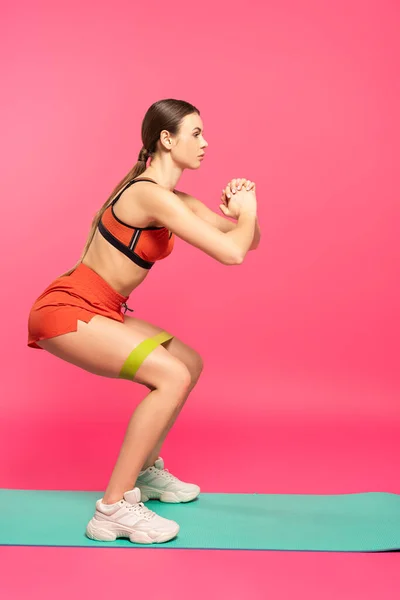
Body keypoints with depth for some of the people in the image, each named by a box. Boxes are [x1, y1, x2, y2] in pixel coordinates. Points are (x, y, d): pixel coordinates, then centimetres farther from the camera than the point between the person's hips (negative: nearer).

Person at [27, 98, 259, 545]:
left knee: (190, 363, 15)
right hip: (66, 310, -10)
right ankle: (113, 509, -14)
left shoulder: (177, 202, 10)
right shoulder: (152, 194, -20)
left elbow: (248, 240, 14)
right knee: (173, 376, -22)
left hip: (100, 311, 10)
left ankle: (146, 472, 28)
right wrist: (245, 211, -7)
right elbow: (231, 253, -26)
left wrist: (244, 209, -6)